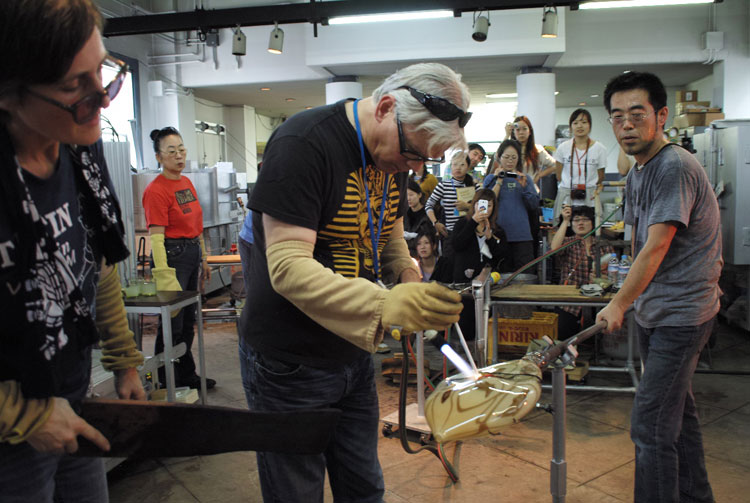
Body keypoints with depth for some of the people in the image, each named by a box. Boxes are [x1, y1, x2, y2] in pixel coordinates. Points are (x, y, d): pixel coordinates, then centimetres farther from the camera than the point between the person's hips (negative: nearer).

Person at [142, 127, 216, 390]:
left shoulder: (187, 182, 11)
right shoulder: (156, 189, -15)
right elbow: (156, 237, -21)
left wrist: (203, 259, 19)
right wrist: (164, 276, -28)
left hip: (193, 253, 9)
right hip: (172, 255, -8)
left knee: (188, 321, 17)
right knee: (172, 322, 0)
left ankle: (186, 375, 31)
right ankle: (165, 385, 15)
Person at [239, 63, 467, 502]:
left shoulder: (395, 152, 2)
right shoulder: (303, 143, -22)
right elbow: (288, 267, -29)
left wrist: (407, 274, -6)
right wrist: (386, 306, -39)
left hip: (355, 352, 7)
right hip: (289, 364, -6)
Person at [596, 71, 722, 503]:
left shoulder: (675, 167, -19)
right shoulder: (638, 172, 11)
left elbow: (657, 248, -24)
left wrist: (619, 303, -22)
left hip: (682, 313, -9)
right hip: (654, 311, 9)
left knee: (650, 426, -10)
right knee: (678, 409, 21)